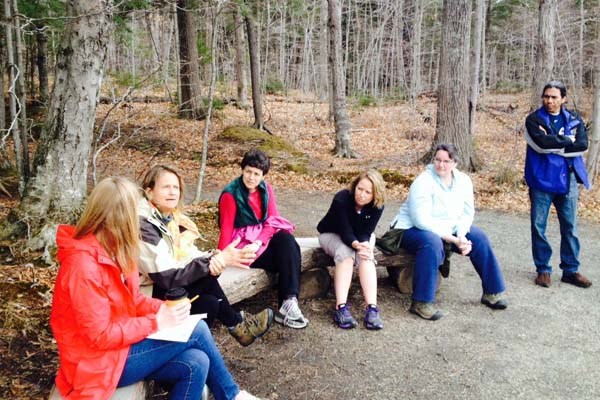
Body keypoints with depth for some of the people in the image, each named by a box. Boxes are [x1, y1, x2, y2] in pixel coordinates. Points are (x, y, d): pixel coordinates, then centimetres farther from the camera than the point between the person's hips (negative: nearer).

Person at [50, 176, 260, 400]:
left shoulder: (112, 251, 2)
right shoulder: (84, 266, -26)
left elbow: (131, 299, 11)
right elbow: (101, 336, -25)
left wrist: (162, 308, -7)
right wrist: (156, 322, -19)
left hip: (118, 342, 9)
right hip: (99, 362, -8)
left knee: (195, 363, -9)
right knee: (197, 330, -12)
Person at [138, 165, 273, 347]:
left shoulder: (170, 217, 3)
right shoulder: (143, 225, -22)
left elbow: (188, 254, -1)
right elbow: (167, 277, -25)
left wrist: (216, 259, -23)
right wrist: (215, 260, -27)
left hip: (164, 284, 8)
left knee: (209, 293, -13)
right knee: (208, 292, -21)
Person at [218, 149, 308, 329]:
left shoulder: (266, 189, 2)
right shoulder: (230, 194, -13)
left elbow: (272, 219, -5)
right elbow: (226, 229, -15)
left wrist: (259, 242, -20)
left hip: (264, 238, 5)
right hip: (243, 243, -5)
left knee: (288, 242, -27)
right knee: (287, 257, -24)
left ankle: (289, 302, -32)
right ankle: (288, 302, -19)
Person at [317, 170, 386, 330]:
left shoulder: (377, 206, -23)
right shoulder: (341, 199, -33)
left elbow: (365, 232, -23)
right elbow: (345, 231, -36)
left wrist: (364, 245, -45)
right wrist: (356, 244, -56)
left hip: (362, 237, 3)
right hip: (332, 234, -2)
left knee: (365, 256, -30)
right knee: (345, 253, -34)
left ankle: (372, 308, -39)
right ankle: (341, 308, -42)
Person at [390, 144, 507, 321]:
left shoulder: (463, 181, -3)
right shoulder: (423, 182, -23)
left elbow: (467, 213, 0)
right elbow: (422, 221, -28)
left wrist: (461, 236, -20)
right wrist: (453, 240, -28)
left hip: (448, 229, 7)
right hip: (413, 229, -7)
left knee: (480, 239, -6)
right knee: (432, 243, -38)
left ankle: (492, 293, 10)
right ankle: (420, 303, -33)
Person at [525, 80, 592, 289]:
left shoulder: (574, 120, 8)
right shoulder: (534, 119, -2)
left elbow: (583, 145, -8)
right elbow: (541, 142, -19)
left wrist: (553, 144, -13)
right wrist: (567, 140, -9)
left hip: (567, 181, 3)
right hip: (541, 180, -2)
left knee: (570, 227, 8)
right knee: (538, 226, 2)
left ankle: (571, 270, 20)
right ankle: (543, 270, 15)